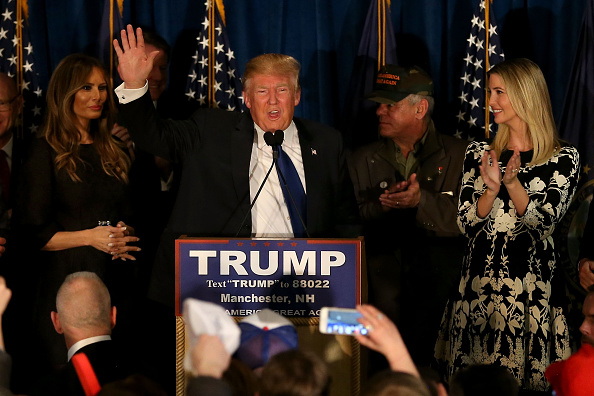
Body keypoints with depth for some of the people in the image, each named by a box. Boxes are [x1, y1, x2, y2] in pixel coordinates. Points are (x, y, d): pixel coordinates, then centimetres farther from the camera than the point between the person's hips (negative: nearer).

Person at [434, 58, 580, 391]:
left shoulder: (564, 158, 0)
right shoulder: (480, 154, 10)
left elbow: (543, 223, -10)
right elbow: (467, 223, 2)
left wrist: (512, 182, -24)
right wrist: (492, 188, -15)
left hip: (533, 284, -3)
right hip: (480, 281, 3)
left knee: (526, 375, -2)